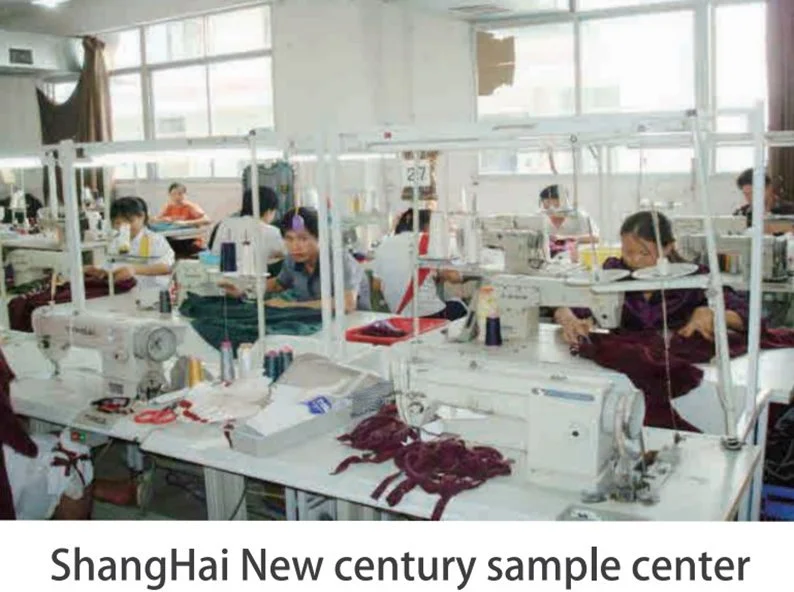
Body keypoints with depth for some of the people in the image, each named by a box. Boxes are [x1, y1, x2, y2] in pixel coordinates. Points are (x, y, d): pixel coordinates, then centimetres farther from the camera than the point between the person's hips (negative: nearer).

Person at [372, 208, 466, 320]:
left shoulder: (384, 245, 4)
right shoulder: (427, 242, -9)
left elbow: (377, 285, 9)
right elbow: (454, 277, -14)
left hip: (398, 314, 6)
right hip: (429, 314, -6)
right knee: (459, 306, 27)